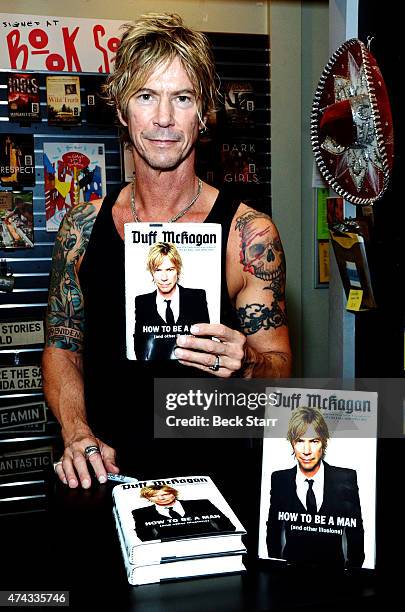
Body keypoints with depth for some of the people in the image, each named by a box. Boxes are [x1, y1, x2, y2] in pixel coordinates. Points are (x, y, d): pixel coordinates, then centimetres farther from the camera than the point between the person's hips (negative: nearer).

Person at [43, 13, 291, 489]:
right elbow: (62, 347, 9)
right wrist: (78, 433, -6)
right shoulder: (81, 227, 3)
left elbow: (279, 367, -1)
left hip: (212, 472, -2)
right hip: (106, 473, 2)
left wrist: (243, 366, -23)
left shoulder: (249, 232, -5)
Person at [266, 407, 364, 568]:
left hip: (334, 565, 0)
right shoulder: (279, 480, 1)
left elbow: (355, 529, 6)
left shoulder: (346, 478, -2)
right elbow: (273, 530, 9)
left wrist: (354, 568, 2)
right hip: (291, 564, 0)